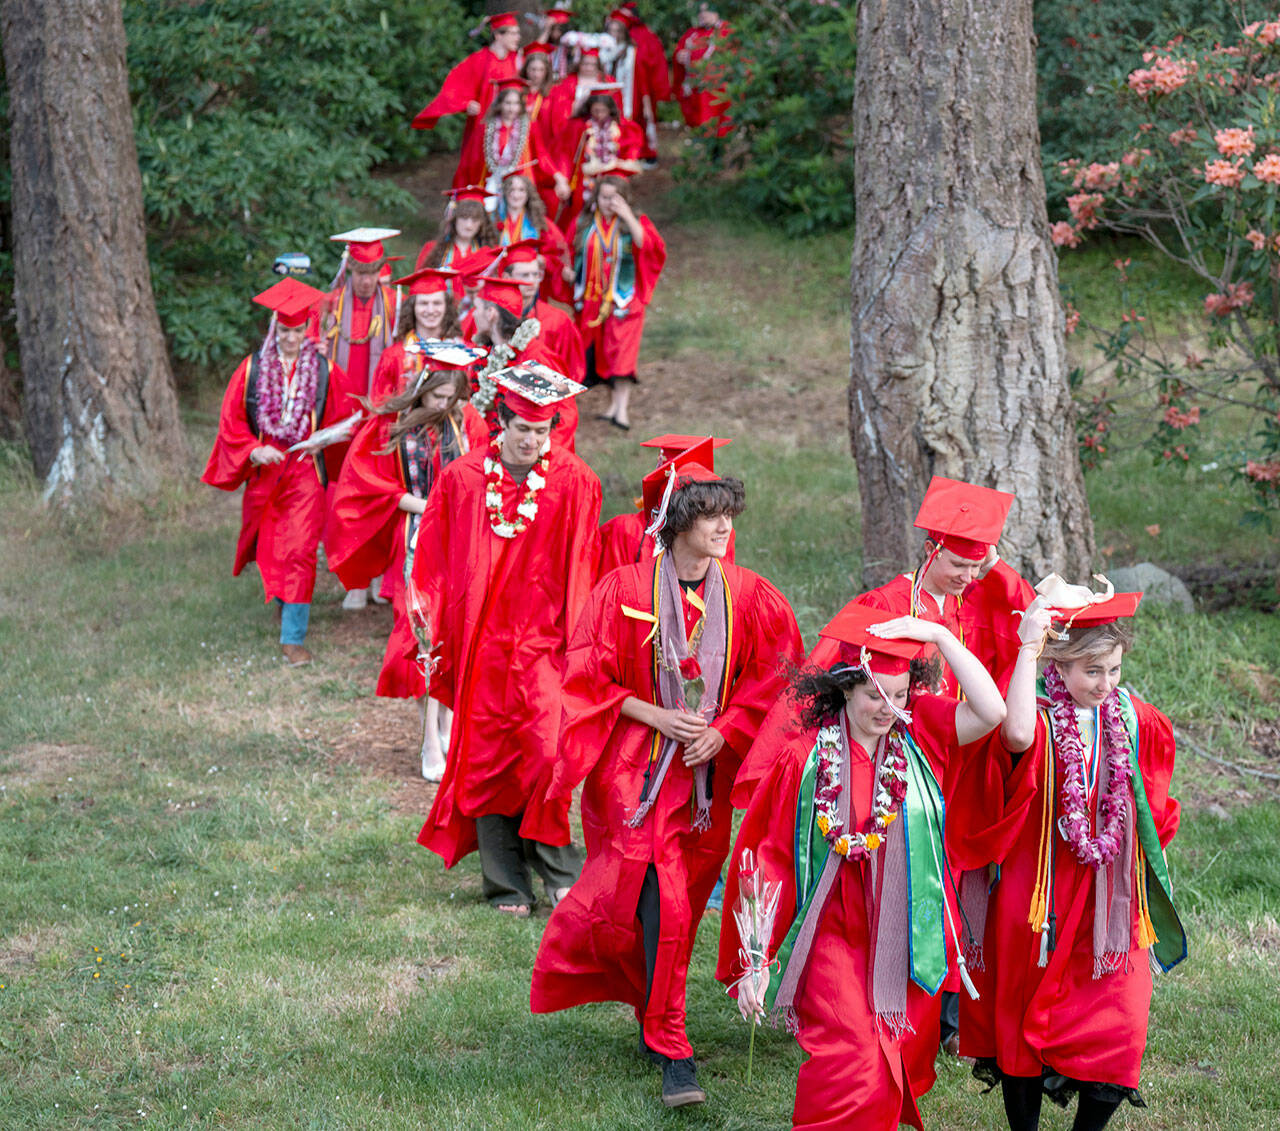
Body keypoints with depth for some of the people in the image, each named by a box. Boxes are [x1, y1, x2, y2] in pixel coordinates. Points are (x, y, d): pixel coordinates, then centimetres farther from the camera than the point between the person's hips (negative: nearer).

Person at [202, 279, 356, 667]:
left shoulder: (324, 371, -1)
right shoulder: (252, 368, 1)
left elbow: (344, 421, 7)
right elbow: (231, 421, 4)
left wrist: (322, 441, -11)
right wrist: (253, 450, -11)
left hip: (306, 471, -2)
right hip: (263, 471, 2)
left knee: (299, 552, -11)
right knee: (269, 551, 13)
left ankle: (293, 638, -10)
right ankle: (285, 601, 42)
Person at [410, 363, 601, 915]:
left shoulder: (574, 483, -3)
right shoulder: (461, 479, 1)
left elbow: (581, 570, -1)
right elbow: (436, 561, 8)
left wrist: (577, 639, -5)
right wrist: (434, 633, 5)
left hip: (543, 642, -2)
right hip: (480, 644, 2)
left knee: (546, 752, -13)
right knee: (485, 763, 5)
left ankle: (557, 869, 6)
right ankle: (506, 886, 16)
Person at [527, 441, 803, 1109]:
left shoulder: (749, 598, 0)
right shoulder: (625, 590, -8)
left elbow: (773, 681, 5)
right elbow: (589, 678, -3)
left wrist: (722, 730, -9)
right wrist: (656, 716, -14)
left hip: (709, 771, 4)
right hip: (636, 768, -4)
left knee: (679, 901, 11)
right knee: (662, 901, -14)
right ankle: (672, 1052, -7)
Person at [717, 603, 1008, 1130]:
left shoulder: (919, 735, 0)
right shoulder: (802, 757, -9)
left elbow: (991, 712, -16)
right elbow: (769, 859, -5)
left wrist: (939, 635, -17)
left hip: (906, 946, 4)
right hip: (835, 942, -4)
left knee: (899, 1074, 11)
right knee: (854, 1073, -16)